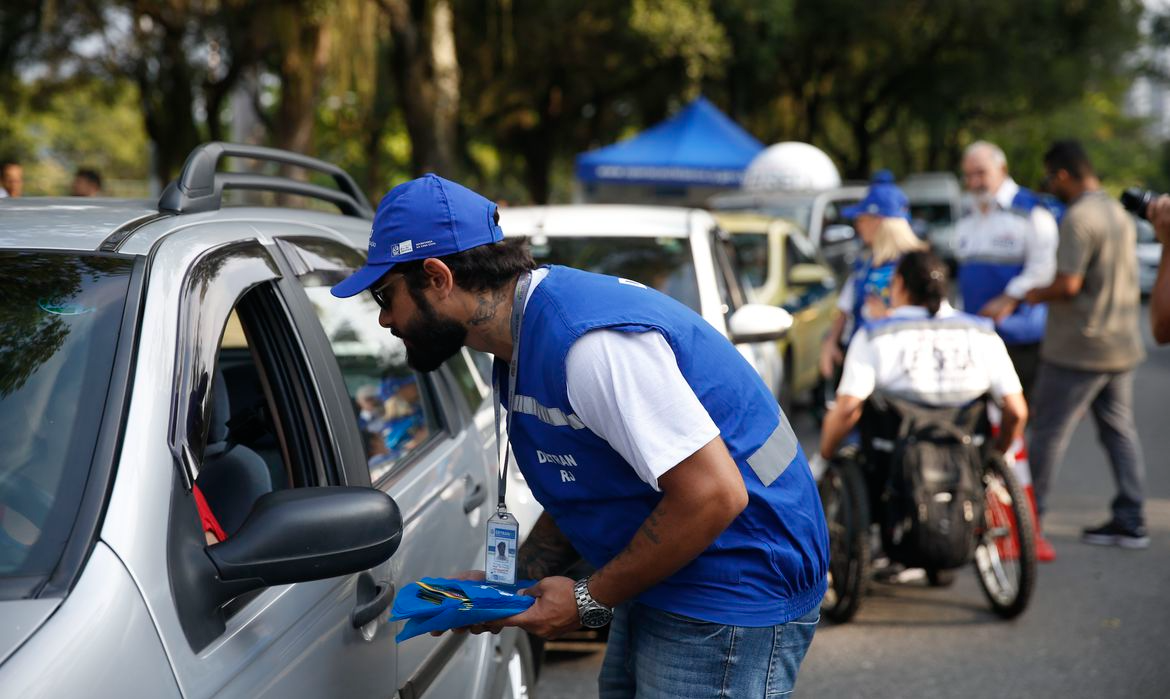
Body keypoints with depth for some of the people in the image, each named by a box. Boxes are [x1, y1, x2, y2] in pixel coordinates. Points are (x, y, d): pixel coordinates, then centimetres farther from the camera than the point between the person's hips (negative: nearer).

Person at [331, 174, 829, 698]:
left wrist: (590, 601, -17)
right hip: (658, 590, 10)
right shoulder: (523, 341, 8)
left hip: (734, 595, -10)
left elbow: (712, 496, -27)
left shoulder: (588, 340, -25)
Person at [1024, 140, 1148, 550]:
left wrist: (1034, 296, -6)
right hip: (1121, 345, 9)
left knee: (1049, 433, 0)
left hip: (1078, 348, -9)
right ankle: (1130, 521, 11)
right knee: (1119, 429, 11)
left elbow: (1068, 283, -24)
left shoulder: (1079, 217, -18)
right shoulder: (1119, 213, 13)